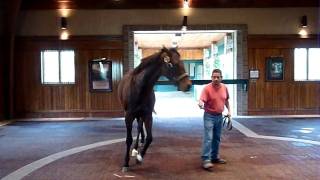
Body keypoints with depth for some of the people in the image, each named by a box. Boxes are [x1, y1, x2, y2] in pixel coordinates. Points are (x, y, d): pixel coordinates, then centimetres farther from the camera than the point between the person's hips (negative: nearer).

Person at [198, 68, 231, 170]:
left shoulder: (224, 87, 2)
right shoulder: (207, 88, -16)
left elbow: (226, 100, 17)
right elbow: (202, 100, -25)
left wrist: (229, 110, 11)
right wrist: (201, 104, -47)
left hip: (219, 116, 6)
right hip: (209, 116, -6)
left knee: (217, 138, 14)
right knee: (208, 138, -12)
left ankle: (215, 157, 27)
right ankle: (206, 160, -12)